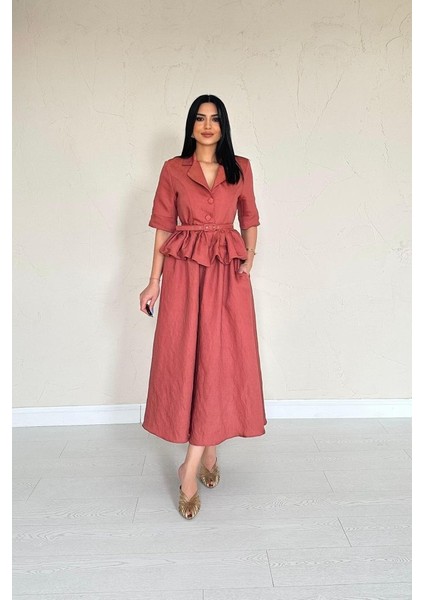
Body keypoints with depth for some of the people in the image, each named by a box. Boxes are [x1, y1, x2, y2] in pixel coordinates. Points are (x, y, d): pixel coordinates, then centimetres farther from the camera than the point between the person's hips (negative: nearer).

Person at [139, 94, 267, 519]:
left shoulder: (240, 169, 10)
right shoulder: (173, 170, 7)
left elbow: (250, 220, 16)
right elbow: (164, 228, 6)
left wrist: (249, 258, -2)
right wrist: (154, 282, 1)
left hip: (228, 272, 1)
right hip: (184, 270, 0)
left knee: (221, 359, -4)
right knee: (185, 359, -1)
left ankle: (191, 467, 8)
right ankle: (208, 451, 19)